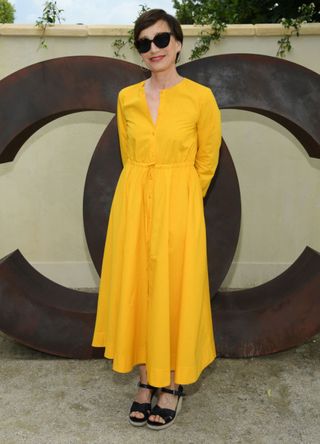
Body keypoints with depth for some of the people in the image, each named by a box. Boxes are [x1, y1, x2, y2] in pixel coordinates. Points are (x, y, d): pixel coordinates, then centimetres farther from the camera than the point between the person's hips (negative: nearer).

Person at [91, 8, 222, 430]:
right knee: (135, 288, 9)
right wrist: (144, 195, 14)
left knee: (174, 292, 4)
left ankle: (173, 383, 24)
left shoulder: (200, 98, -6)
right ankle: (147, 377, 27)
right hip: (132, 203, 4)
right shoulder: (126, 98, 5)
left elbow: (207, 162, 3)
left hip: (178, 208, -3)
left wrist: (179, 202, 8)